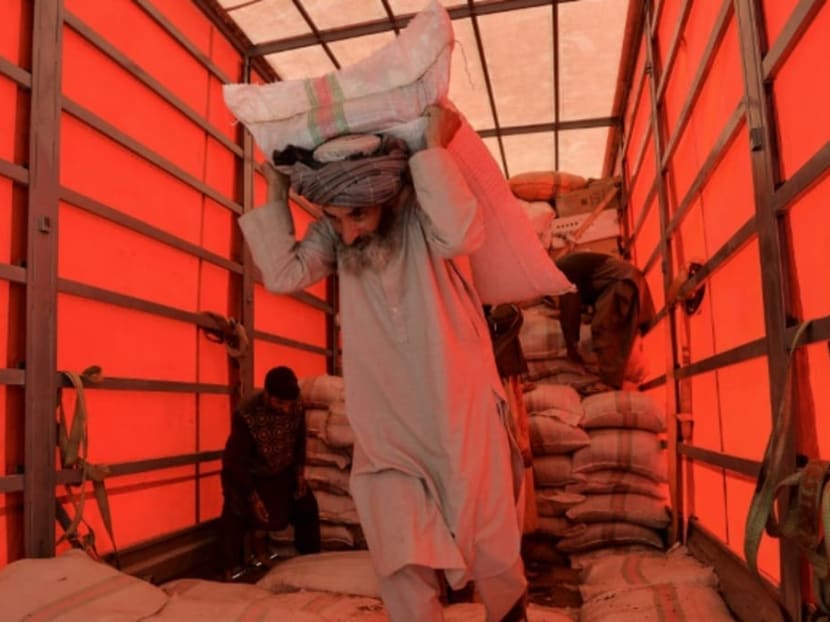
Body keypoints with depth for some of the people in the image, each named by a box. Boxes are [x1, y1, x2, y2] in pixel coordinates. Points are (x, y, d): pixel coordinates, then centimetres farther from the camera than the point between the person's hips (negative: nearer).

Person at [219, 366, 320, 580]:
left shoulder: (297, 408, -19)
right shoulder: (245, 415, -34)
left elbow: (299, 442, 0)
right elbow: (236, 459, -26)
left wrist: (299, 472, -6)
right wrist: (253, 496, -24)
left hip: (282, 472, 5)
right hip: (247, 475, -4)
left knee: (307, 506, 5)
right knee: (236, 518, -14)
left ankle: (311, 558, 23)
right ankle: (233, 568, 7)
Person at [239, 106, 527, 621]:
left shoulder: (419, 216, -11)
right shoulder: (334, 237, 0)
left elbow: (461, 236, -32)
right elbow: (283, 275, -13)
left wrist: (434, 149, -25)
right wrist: (276, 194, -10)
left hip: (460, 413, -2)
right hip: (387, 427, 3)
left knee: (491, 548, 13)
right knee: (401, 564, 4)